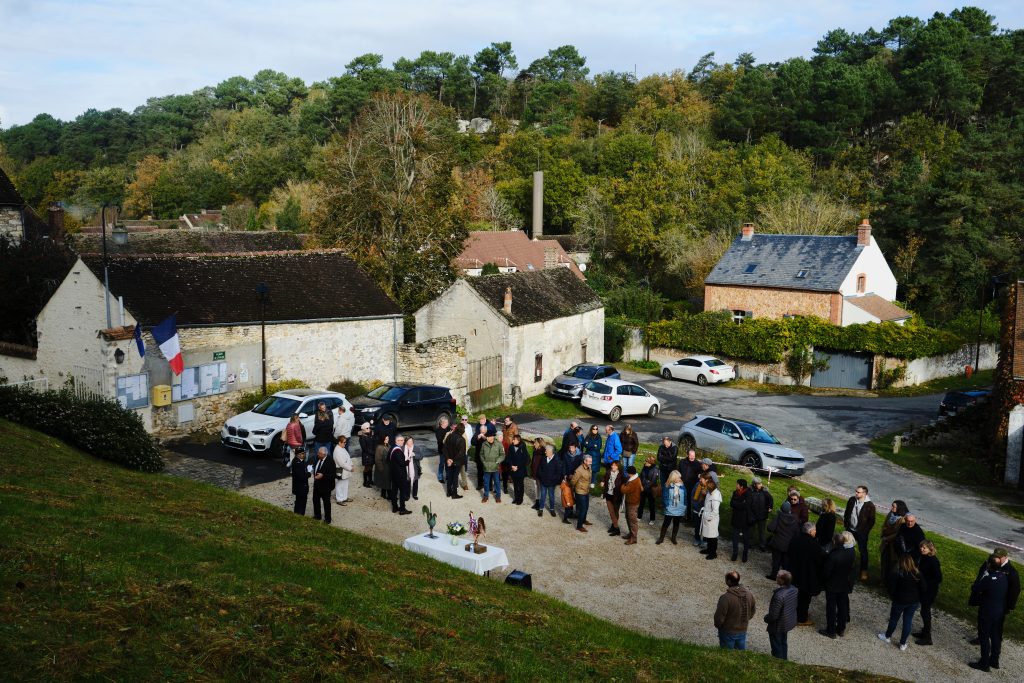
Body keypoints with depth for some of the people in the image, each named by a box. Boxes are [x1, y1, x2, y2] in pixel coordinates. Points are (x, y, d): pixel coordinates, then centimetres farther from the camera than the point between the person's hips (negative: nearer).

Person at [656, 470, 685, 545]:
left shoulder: (682, 486, -4)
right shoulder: (667, 486, -13)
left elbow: (685, 498, 4)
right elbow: (664, 497, -9)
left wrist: (685, 508, 4)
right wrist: (665, 506, -17)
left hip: (679, 510, 3)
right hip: (669, 510, -3)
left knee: (676, 524, 17)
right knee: (665, 524, 8)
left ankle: (673, 538, 35)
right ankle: (661, 538, 22)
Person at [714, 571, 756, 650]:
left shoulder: (726, 597, -29)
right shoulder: (749, 594, -9)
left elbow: (719, 617, -22)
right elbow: (752, 613, 6)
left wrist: (718, 625, -2)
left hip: (728, 632, -5)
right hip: (743, 631, 5)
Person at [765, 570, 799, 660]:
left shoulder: (779, 595, -37)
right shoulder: (794, 589, -13)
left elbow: (773, 615, -28)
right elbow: (795, 605, 4)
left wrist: (766, 618, -8)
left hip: (777, 626, -8)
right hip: (789, 622, 8)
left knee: (777, 648, 15)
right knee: (783, 643, 29)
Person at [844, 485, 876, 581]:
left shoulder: (870, 505, -19)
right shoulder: (852, 500, -6)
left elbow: (871, 520, -10)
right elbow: (847, 513, 8)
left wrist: (866, 531, -9)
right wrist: (845, 524, 8)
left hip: (861, 532, -5)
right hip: (850, 530, 5)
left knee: (863, 551, 7)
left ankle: (864, 571, 20)